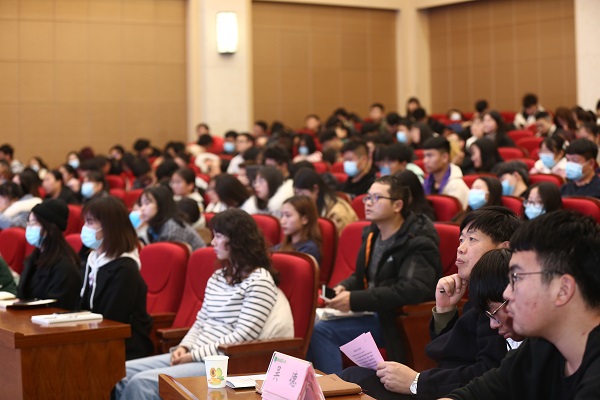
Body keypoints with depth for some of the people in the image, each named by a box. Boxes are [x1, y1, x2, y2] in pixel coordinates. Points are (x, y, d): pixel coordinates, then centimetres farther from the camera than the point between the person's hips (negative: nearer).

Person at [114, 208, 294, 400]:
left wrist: (194, 355, -16)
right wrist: (184, 347, -2)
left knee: (142, 382, -24)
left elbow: (242, 338, -17)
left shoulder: (259, 281, -10)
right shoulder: (217, 277, 17)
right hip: (196, 355, 9)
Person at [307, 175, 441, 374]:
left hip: (400, 321, -8)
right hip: (375, 313, 8)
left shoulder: (418, 242, -14)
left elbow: (412, 290, -27)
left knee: (322, 331, -23)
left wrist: (355, 300, -27)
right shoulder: (372, 234, 12)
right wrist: (343, 288, 0)